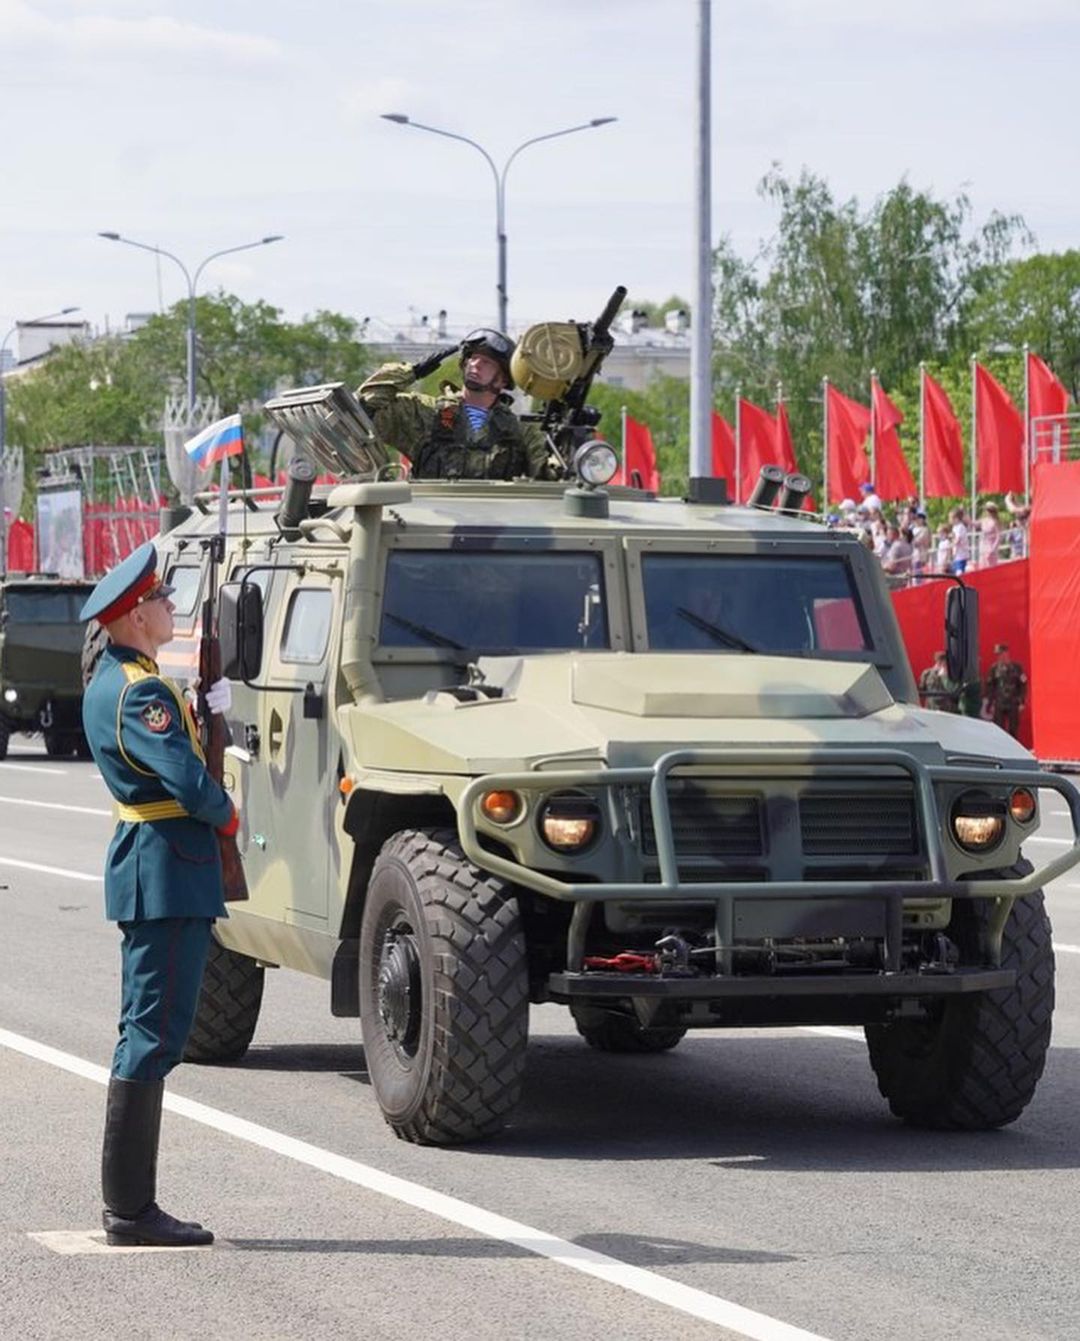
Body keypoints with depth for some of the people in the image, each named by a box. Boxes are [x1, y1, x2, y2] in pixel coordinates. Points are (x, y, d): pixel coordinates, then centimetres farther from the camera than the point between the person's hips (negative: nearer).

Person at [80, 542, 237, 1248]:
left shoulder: (110, 679, 15)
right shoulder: (140, 691, -17)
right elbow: (186, 779, -24)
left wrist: (202, 708, 7)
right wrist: (228, 815, -6)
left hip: (147, 865, 11)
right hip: (169, 869, -11)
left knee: (148, 1031, 15)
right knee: (155, 1035, -9)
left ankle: (127, 1199, 19)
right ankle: (131, 1208, -8)